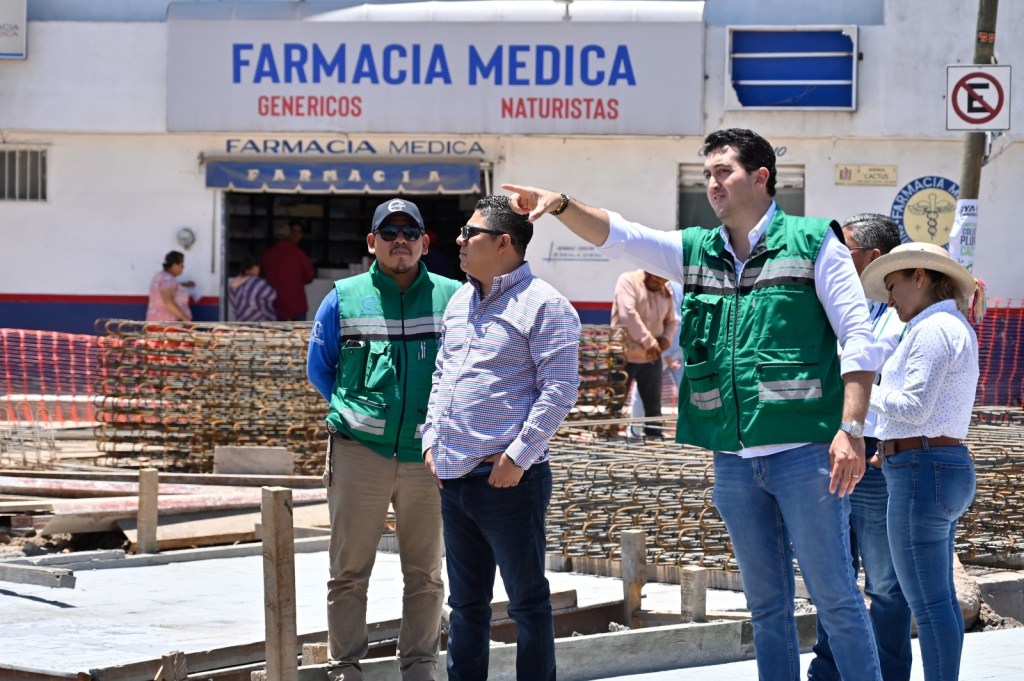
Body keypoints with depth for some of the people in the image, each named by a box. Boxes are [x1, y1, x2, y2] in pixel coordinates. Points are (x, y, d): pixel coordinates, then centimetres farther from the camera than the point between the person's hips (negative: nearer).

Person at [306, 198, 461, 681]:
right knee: (349, 573, 1)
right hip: (359, 454, -1)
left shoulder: (452, 298, 3)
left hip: (427, 455, 1)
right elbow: (319, 369, 14)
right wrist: (356, 411, 10)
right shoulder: (344, 299, 3)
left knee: (425, 574, 8)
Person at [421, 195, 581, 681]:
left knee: (527, 600, -1)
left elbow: (559, 390, -14)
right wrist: (431, 440, 12)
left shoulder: (543, 305, -9)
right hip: (453, 478, 8)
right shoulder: (459, 302, 16)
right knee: (465, 600, 15)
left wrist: (518, 457, -17)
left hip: (508, 480, -8)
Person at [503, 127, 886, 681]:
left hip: (804, 451, -5)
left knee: (834, 595, -3)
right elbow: (616, 235, 4)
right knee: (766, 603, 11)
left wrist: (851, 429, -15)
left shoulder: (813, 242, -3)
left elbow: (858, 339, -6)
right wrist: (560, 205, -15)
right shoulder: (694, 251, 12)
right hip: (735, 460, 6)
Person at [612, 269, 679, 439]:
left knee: (653, 404, 8)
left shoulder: (665, 292, 7)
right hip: (625, 355, -5)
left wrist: (667, 338, -5)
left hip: (651, 357, 5)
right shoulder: (628, 281, -10)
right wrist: (648, 341, -24)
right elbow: (628, 314, -23)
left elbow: (672, 321, 18)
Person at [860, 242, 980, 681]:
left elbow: (913, 407, -18)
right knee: (939, 598, 12)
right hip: (948, 467, 11)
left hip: (921, 472, -11)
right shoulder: (956, 328, 19)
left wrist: (867, 392, -3)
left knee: (928, 601, -10)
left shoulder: (932, 329, -13)